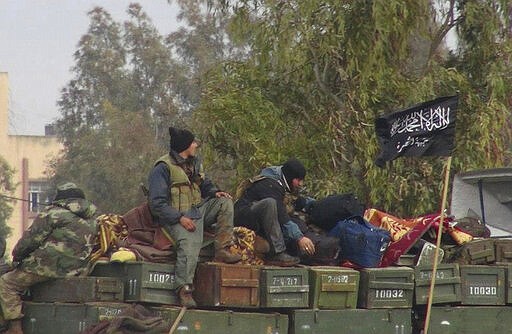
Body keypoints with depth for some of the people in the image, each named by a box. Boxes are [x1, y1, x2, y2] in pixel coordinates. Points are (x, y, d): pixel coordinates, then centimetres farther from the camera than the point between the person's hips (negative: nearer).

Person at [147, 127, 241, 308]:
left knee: (225, 202, -7)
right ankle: (184, 290, -35)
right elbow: (157, 203, -14)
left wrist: (215, 192, 4)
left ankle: (222, 251, -14)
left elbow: (205, 185, 29)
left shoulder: (195, 163, 16)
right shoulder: (162, 168, -10)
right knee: (189, 244, -33)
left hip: (198, 211, 8)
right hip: (175, 217, -8)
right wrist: (180, 218, -24)